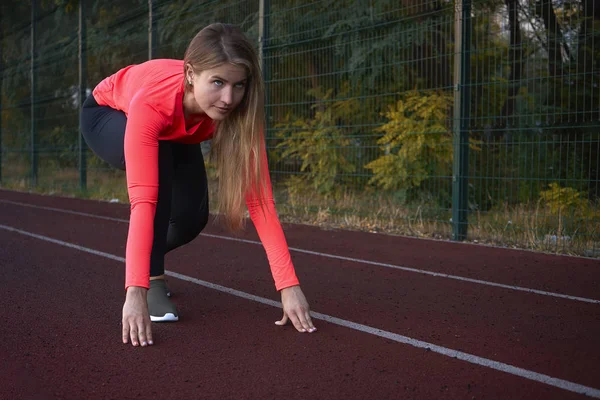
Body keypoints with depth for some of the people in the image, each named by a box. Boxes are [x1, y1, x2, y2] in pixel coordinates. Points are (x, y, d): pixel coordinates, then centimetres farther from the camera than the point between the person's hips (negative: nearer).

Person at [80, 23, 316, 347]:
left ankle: (147, 259, 23)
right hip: (107, 114, -3)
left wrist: (289, 286, -43)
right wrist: (135, 292, -60)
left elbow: (259, 199, -38)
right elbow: (143, 200, -52)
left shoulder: (240, 111, -36)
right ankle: (151, 279, -18)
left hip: (175, 135, 4)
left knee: (191, 217, -12)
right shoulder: (151, 102, -46)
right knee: (157, 163, -35)